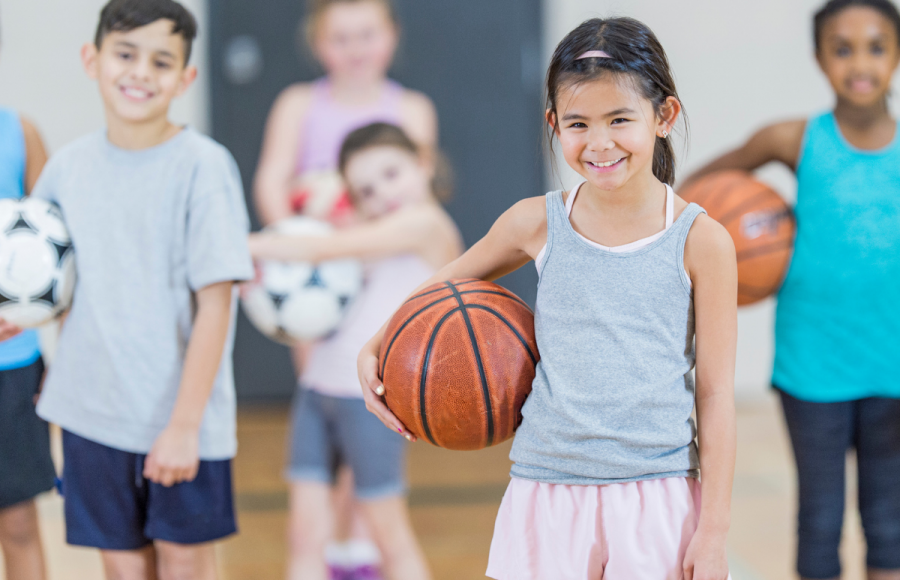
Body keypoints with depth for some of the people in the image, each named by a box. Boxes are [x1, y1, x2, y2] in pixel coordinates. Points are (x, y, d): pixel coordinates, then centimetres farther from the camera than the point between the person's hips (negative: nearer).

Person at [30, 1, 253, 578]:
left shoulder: (203, 166, -12)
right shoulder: (69, 166, 2)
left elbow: (215, 303, -14)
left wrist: (184, 424, -17)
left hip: (182, 414, -4)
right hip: (93, 411, 4)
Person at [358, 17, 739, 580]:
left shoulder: (700, 242, -5)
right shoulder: (538, 224, 0)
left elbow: (715, 393, -2)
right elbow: (448, 283, 19)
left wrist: (713, 533, -3)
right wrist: (376, 349, 5)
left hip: (657, 496, -1)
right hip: (549, 491, 2)